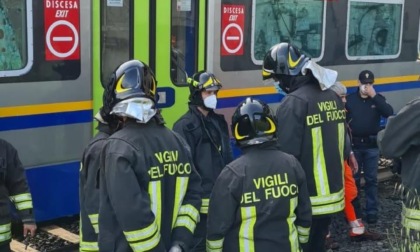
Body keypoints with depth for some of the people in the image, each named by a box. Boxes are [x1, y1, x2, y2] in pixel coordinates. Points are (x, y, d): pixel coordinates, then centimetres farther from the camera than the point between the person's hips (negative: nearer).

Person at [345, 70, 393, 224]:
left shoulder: (378, 99, 2)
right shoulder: (350, 99, 0)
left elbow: (389, 113, -15)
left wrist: (374, 96, -21)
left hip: (371, 146, 0)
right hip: (354, 145, 0)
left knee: (371, 179, 4)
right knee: (353, 178, 10)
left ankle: (372, 211, 10)